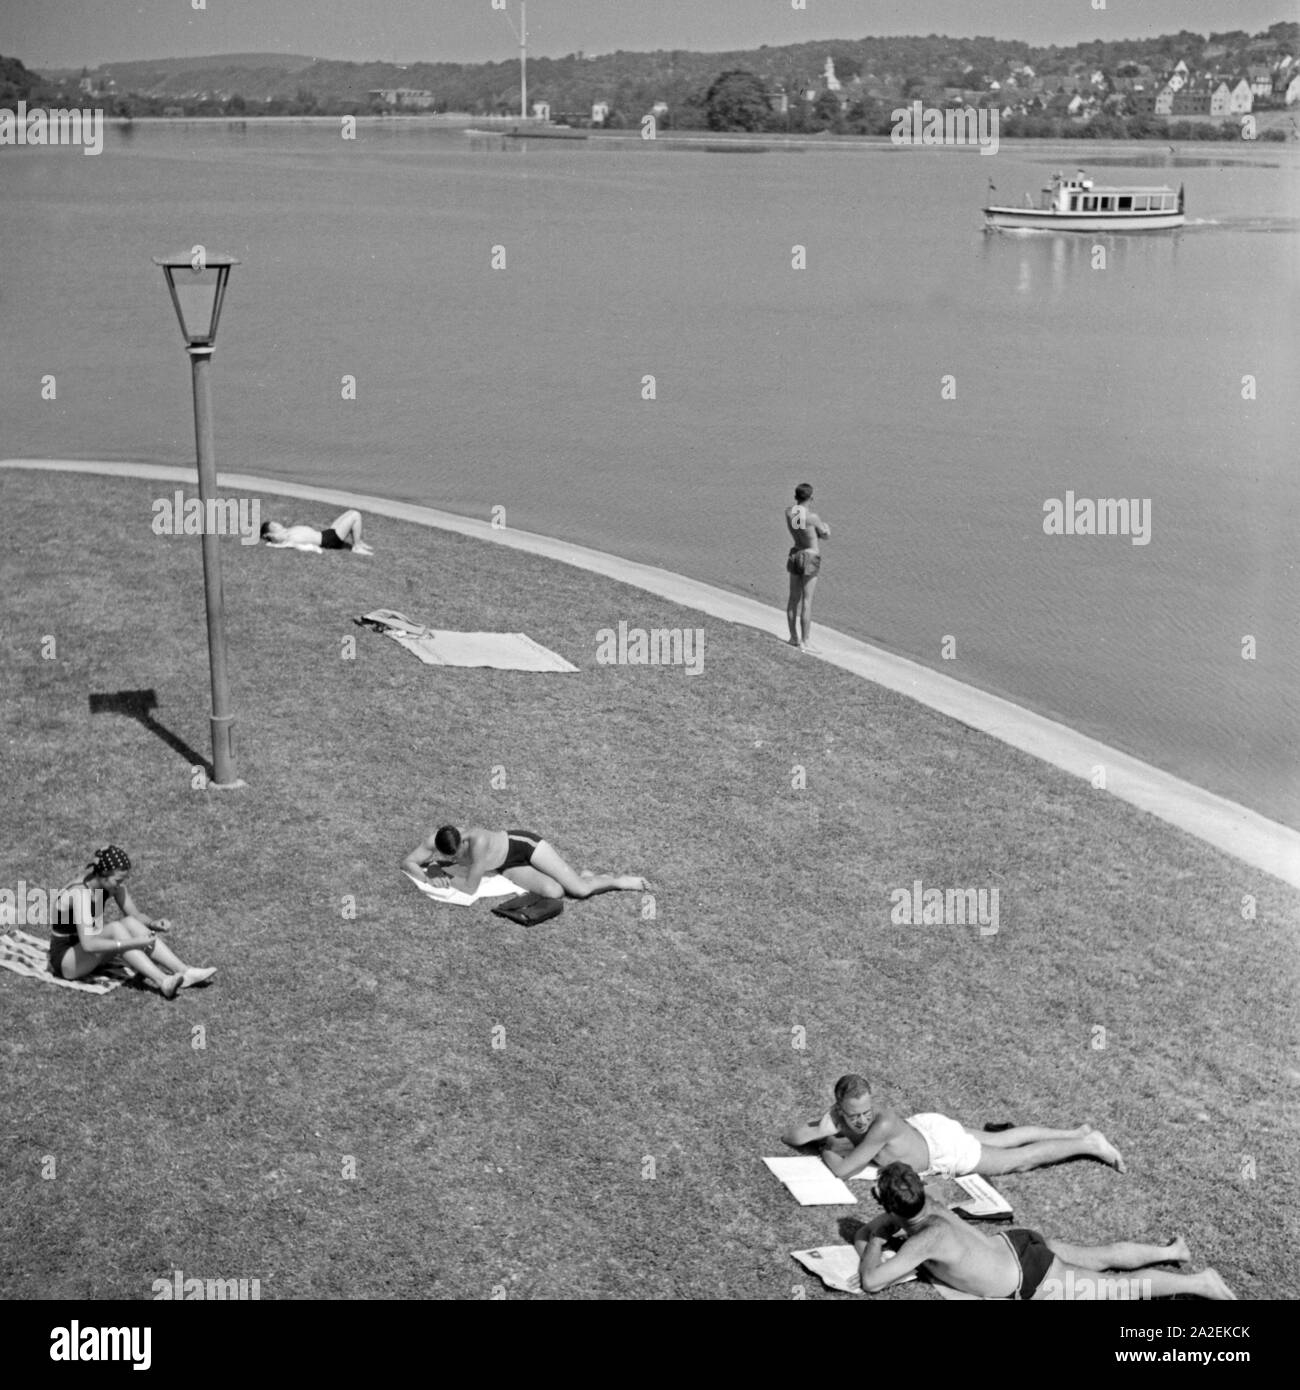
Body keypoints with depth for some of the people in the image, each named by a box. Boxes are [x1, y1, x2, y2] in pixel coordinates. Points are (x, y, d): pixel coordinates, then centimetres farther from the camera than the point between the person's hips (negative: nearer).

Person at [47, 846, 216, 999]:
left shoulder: (113, 883, -6)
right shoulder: (80, 893, -29)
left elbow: (136, 915, 3)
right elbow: (88, 944, -37)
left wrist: (152, 923, -19)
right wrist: (133, 943, -38)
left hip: (92, 954, 7)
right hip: (65, 959, -7)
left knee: (130, 923, -18)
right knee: (115, 929, -30)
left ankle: (185, 972, -24)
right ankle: (163, 982, -36)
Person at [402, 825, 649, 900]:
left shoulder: (478, 841, -40)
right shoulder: (434, 842, -23)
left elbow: (471, 887, -34)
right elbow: (407, 862, -10)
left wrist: (442, 874, -25)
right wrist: (427, 878, -28)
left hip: (522, 844, -5)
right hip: (508, 868, 5)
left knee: (579, 890, -12)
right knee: (553, 892, -17)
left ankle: (619, 880, 18)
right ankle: (585, 878, 15)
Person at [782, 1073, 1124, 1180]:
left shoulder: (883, 1123, -42)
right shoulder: (836, 1116, -24)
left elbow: (842, 1170, -42)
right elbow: (790, 1137, -14)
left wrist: (827, 1150, -24)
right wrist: (819, 1132, -32)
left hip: (945, 1149, -7)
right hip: (924, 1127, 7)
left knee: (1022, 1160, 11)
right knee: (1003, 1140, 23)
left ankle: (1087, 1143, 27)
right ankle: (1076, 1132, 39)